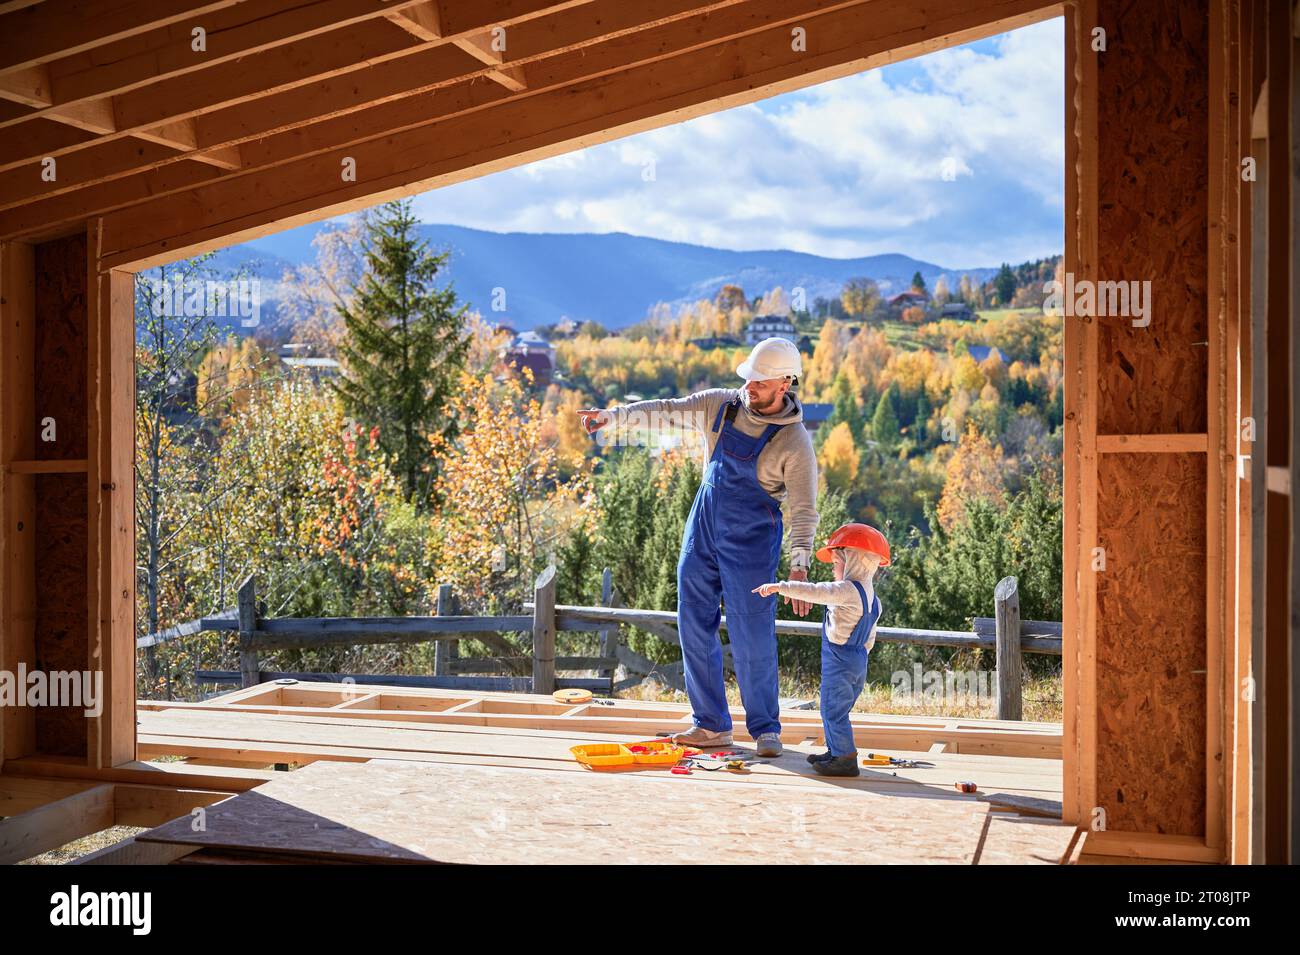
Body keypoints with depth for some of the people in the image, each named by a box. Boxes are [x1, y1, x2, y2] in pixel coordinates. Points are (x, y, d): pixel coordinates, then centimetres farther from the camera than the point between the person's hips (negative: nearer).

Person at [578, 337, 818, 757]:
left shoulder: (795, 442, -13)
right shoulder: (722, 405, 1)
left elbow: (804, 511, -14)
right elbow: (666, 409, 1)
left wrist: (799, 568, -23)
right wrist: (611, 415, -12)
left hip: (751, 542, -5)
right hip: (702, 531, 5)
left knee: (752, 637, -6)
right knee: (695, 627, 6)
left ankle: (765, 729, 11)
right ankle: (712, 725, 16)